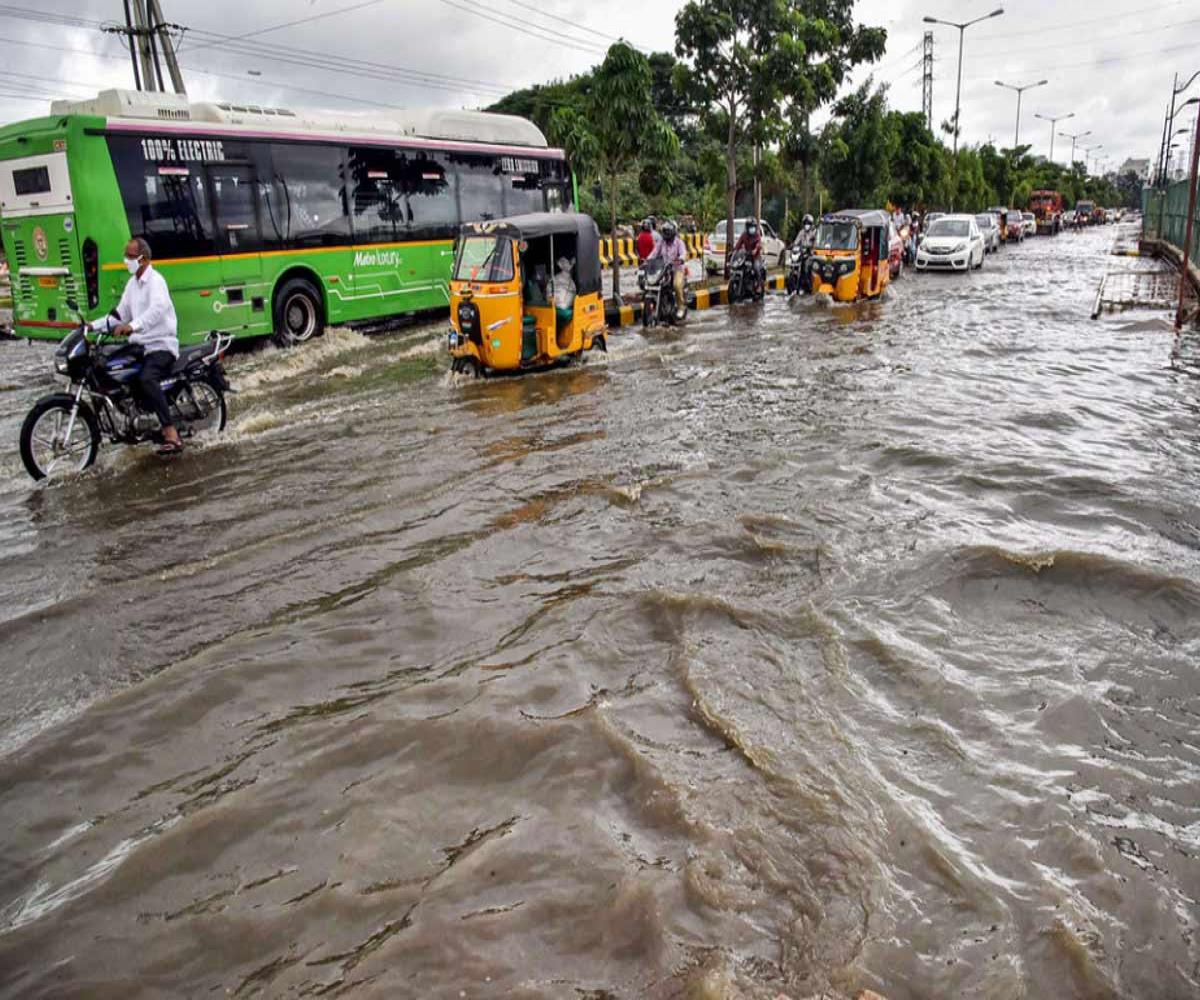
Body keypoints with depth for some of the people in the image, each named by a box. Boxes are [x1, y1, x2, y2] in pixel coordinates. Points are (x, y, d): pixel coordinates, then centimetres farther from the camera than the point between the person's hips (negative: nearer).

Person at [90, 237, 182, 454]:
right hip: (140, 345, 10)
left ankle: (172, 435, -40)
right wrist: (94, 325, 10)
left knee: (146, 379, -34)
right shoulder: (132, 283, 20)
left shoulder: (155, 280, -9)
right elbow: (121, 314, 23)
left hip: (161, 345, -10)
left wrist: (132, 326, -42)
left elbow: (158, 309, -29)